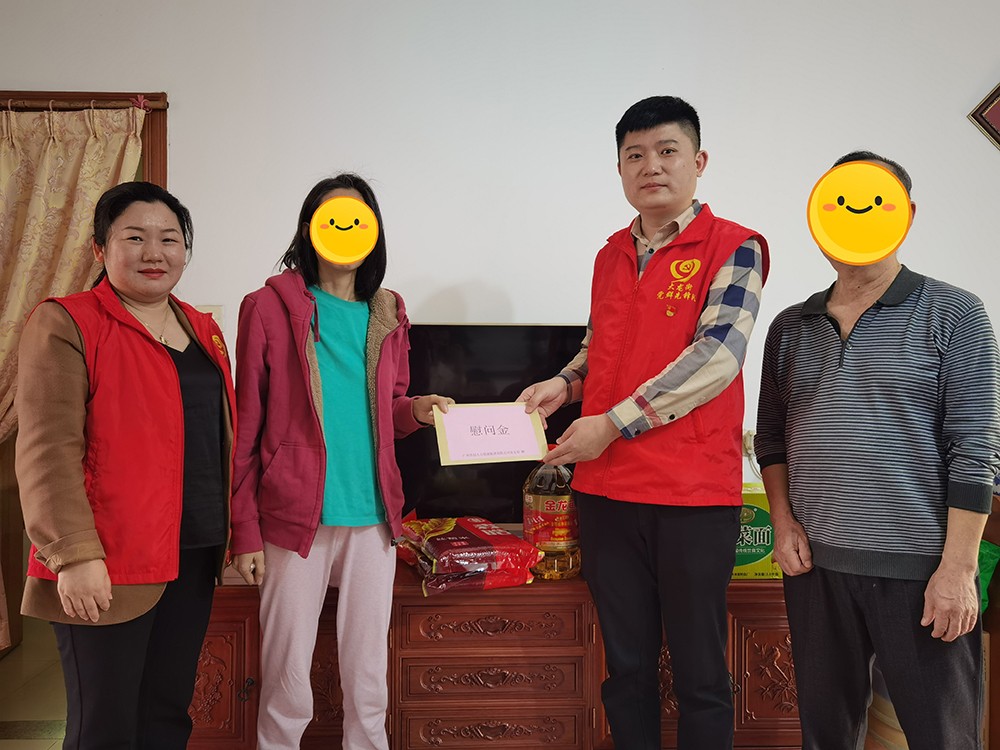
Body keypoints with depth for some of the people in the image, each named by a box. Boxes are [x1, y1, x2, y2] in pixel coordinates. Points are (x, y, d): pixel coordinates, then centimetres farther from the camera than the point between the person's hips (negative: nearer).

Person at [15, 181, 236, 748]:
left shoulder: (204, 331, 13)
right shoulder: (65, 325, -7)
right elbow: (48, 450, -15)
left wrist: (233, 531, 17)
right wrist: (74, 553, -21)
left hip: (194, 557, 6)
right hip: (107, 569, -6)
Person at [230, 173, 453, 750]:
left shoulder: (387, 316, 11)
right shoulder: (270, 307, -2)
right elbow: (247, 427, -2)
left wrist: (415, 410, -3)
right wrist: (245, 530, -5)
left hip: (372, 517, 4)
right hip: (295, 518, -3)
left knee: (368, 678, 11)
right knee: (287, 681, 4)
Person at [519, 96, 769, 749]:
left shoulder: (734, 248, -5)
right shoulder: (611, 255, 13)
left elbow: (717, 357, -16)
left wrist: (612, 424, -17)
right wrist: (565, 383, 5)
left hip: (695, 493, -5)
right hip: (606, 487, 6)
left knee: (699, 672, 7)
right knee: (626, 664, 15)